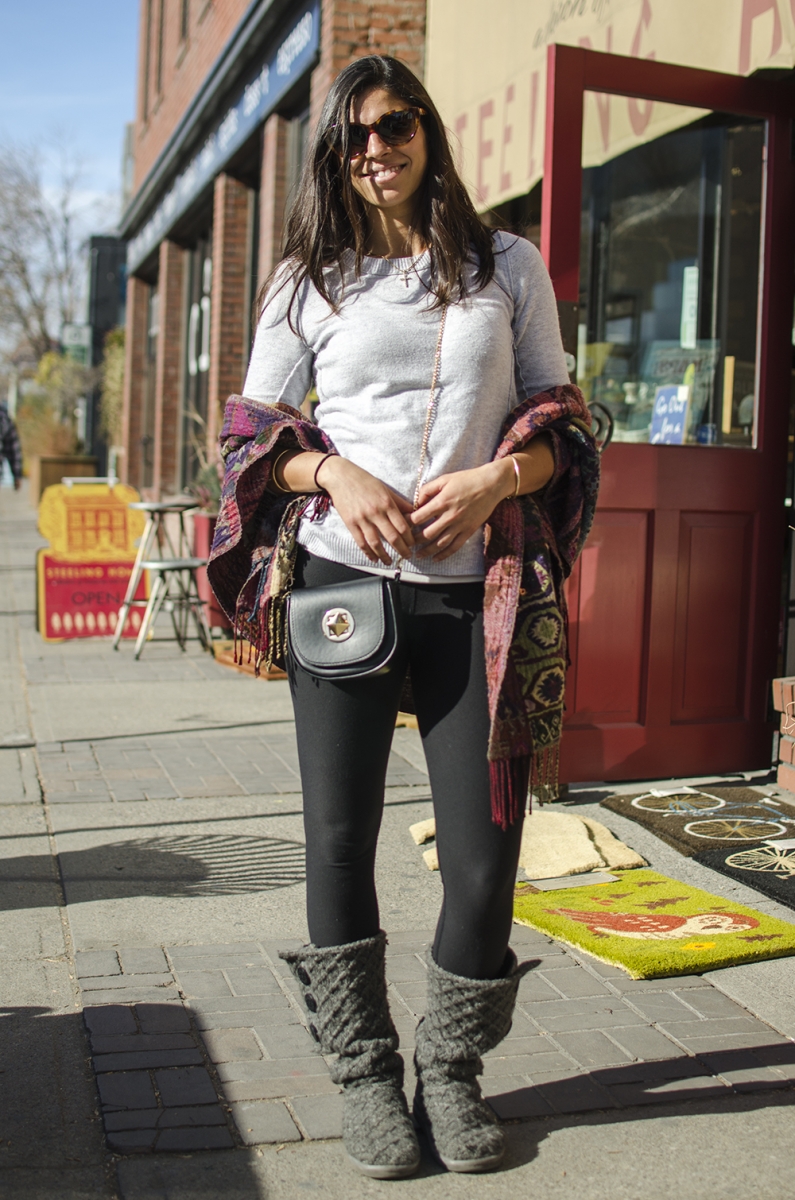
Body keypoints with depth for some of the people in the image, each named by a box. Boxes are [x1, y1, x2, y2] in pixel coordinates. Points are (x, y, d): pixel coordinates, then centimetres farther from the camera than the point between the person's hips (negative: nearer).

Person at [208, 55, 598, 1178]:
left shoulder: (509, 267, 12)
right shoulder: (307, 281, 11)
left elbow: (560, 418, 11)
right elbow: (252, 428, 9)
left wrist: (496, 478, -9)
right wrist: (333, 473, -10)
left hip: (475, 592, 0)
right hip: (340, 581, 0)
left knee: (484, 853, -1)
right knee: (341, 837, 4)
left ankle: (452, 1070, 21)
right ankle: (365, 1071, 22)